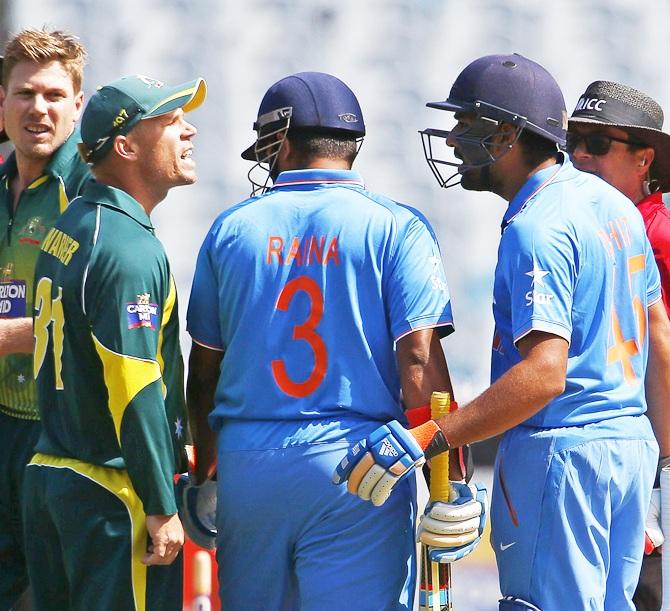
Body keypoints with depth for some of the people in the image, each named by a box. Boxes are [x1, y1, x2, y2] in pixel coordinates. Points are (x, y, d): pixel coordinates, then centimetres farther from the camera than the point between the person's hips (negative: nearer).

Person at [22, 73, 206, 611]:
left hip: (45, 473, 9)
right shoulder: (129, 249, -17)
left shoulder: (68, 228, 12)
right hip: (111, 493, -9)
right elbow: (135, 391, -21)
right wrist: (161, 508, -18)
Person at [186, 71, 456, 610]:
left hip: (246, 464, 3)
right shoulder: (396, 227, -1)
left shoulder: (232, 228, 8)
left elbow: (204, 365, 15)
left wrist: (204, 463, 29)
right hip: (355, 465, -3)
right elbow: (419, 357, -9)